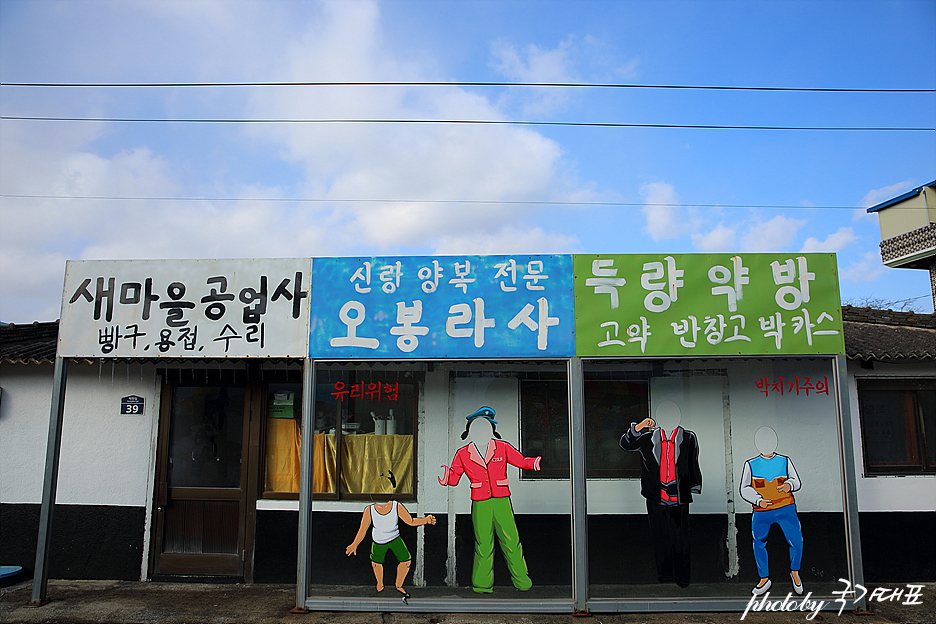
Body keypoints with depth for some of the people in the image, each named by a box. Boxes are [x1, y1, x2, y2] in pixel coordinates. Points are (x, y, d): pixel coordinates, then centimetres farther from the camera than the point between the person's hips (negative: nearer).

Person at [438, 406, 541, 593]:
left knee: (511, 541, 0)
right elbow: (454, 477, 6)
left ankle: (522, 582, 16)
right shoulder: (463, 454, 4)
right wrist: (446, 476, -16)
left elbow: (521, 460, 9)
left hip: (502, 502, 0)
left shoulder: (502, 448, 3)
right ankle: (483, 584, 18)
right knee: (483, 544, 2)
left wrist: (533, 462, -11)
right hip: (480, 504, 0)